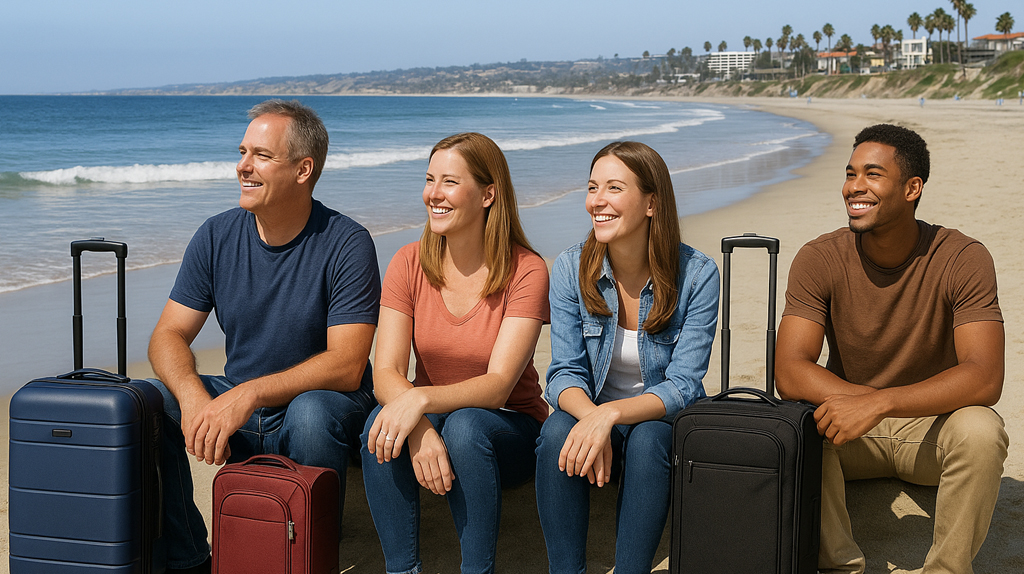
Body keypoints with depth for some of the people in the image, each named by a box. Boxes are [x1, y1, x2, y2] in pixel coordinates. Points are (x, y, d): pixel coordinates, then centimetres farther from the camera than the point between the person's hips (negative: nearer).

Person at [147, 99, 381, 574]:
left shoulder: (346, 245, -14)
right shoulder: (217, 237, 0)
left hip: (320, 403, -4)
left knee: (313, 411, -37)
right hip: (238, 412, 5)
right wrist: (192, 395, -25)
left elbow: (346, 366, -21)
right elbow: (169, 336, -2)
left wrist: (250, 394, -33)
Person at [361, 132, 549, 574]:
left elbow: (498, 385, -22)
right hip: (427, 418, 3)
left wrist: (422, 398, -40)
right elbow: (385, 373, -12)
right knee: (381, 423, -30)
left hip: (509, 430, -2)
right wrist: (420, 428, -33)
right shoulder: (409, 264, -4)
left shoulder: (526, 271, -14)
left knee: (465, 426, -35)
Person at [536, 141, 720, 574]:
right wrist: (589, 416, -33)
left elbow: (683, 386, -17)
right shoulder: (571, 269, -6)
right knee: (557, 433, -30)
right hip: (594, 418, 2)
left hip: (664, 421, -1)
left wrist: (611, 413, -35)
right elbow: (565, 372, -9)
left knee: (648, 440, -34)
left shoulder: (697, 275, -14)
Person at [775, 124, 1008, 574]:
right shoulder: (819, 259, -12)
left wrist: (879, 404, -38)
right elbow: (789, 372, -19)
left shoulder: (963, 259, -16)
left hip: (933, 425, -1)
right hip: (853, 427, 1)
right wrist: (869, 401, -33)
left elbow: (985, 378, -27)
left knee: (980, 431, -33)